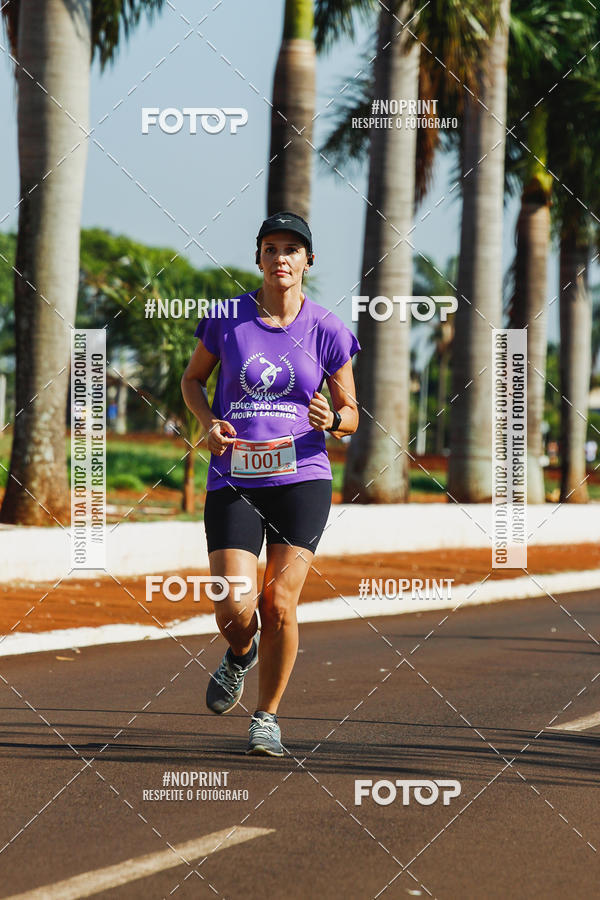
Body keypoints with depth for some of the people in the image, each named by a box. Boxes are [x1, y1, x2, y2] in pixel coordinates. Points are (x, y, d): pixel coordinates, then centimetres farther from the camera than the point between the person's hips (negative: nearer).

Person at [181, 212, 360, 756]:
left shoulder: (327, 331, 1)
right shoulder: (227, 318, 2)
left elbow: (351, 414, 10)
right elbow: (193, 379, 17)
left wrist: (333, 420, -14)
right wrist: (209, 422, -3)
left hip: (301, 479, 0)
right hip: (233, 482, 0)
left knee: (279, 604, -10)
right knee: (234, 611, -11)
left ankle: (268, 716, 12)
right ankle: (240, 654, 28)